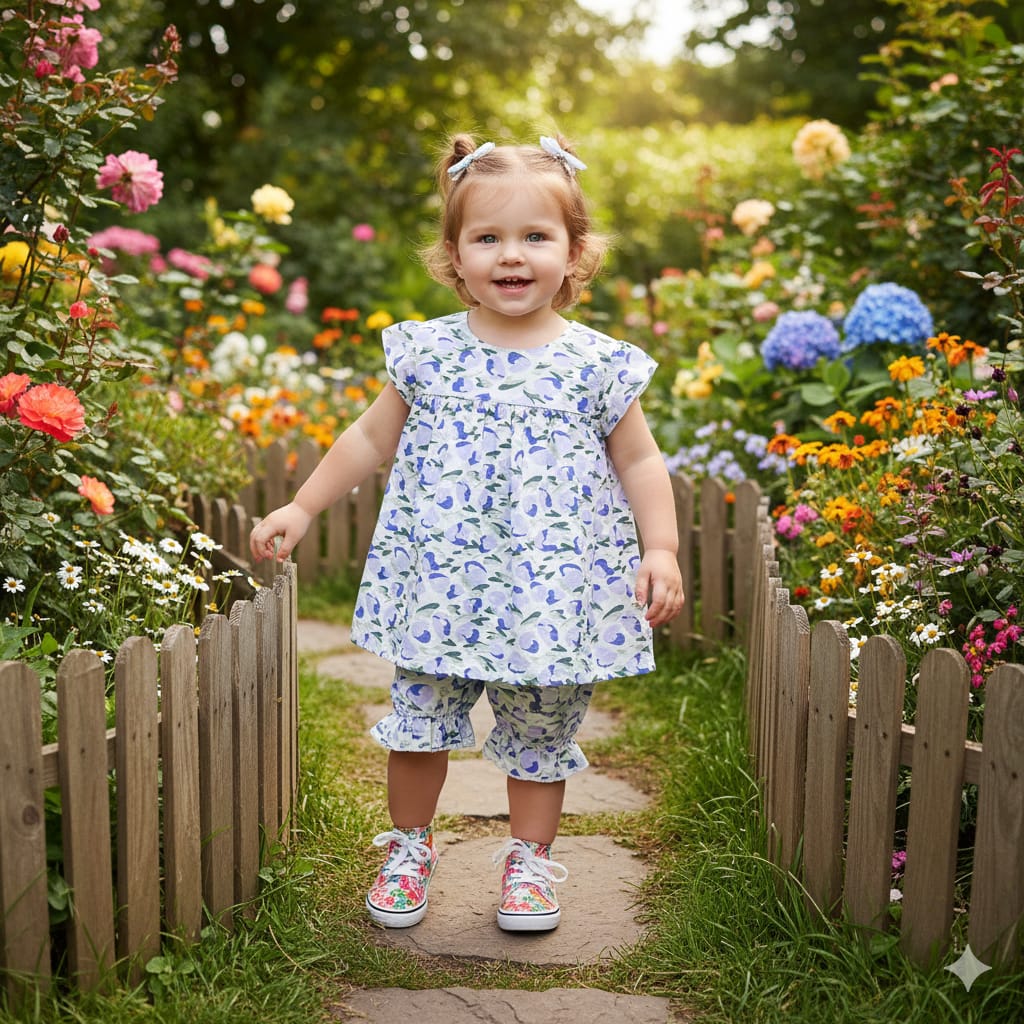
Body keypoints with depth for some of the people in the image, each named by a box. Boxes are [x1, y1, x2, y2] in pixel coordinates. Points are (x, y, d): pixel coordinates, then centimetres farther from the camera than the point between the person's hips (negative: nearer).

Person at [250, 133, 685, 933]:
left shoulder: (596, 363, -3)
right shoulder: (429, 352, 1)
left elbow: (640, 462, 4)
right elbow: (371, 439, 11)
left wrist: (661, 549, -7)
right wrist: (301, 510, 11)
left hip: (554, 594, -1)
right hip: (440, 587, 1)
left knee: (540, 736, 10)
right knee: (417, 724, 10)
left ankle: (529, 859, 31)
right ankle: (410, 848, 32)